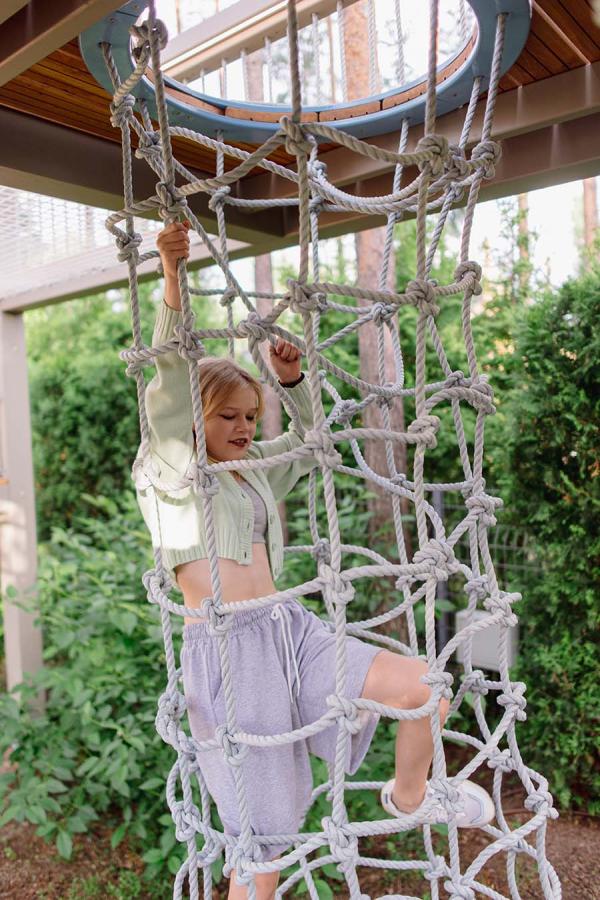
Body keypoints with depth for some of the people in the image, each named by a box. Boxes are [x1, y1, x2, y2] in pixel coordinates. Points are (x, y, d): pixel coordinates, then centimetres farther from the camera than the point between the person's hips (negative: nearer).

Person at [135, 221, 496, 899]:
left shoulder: (251, 471, 16)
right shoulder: (172, 468, -3)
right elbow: (172, 372, -16)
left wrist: (293, 380, 10)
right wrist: (172, 276, -26)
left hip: (289, 631, 7)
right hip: (228, 648, -6)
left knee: (428, 688, -2)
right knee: (265, 842, 1)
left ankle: (407, 797, 27)